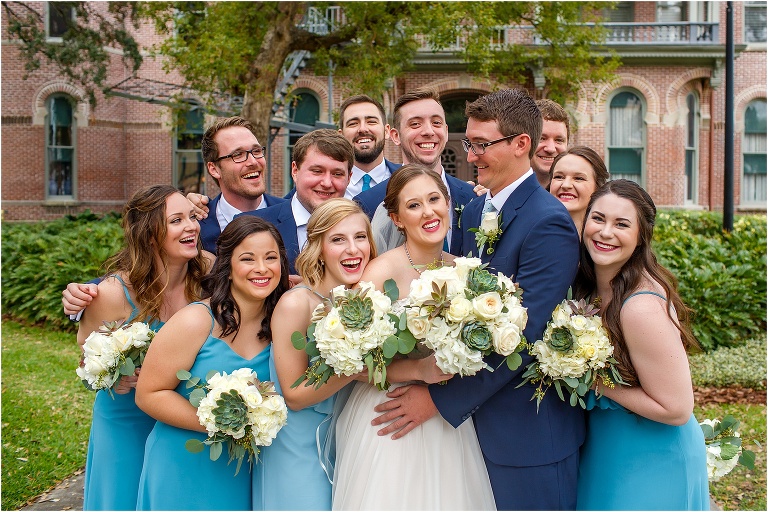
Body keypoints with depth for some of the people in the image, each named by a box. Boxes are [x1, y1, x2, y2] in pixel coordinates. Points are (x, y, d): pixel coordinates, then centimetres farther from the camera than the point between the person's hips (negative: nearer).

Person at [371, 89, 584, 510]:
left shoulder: (549, 223, -19)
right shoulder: (473, 211, 7)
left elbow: (522, 335, -23)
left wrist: (441, 400, -18)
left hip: (529, 432, -7)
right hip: (479, 422, 7)